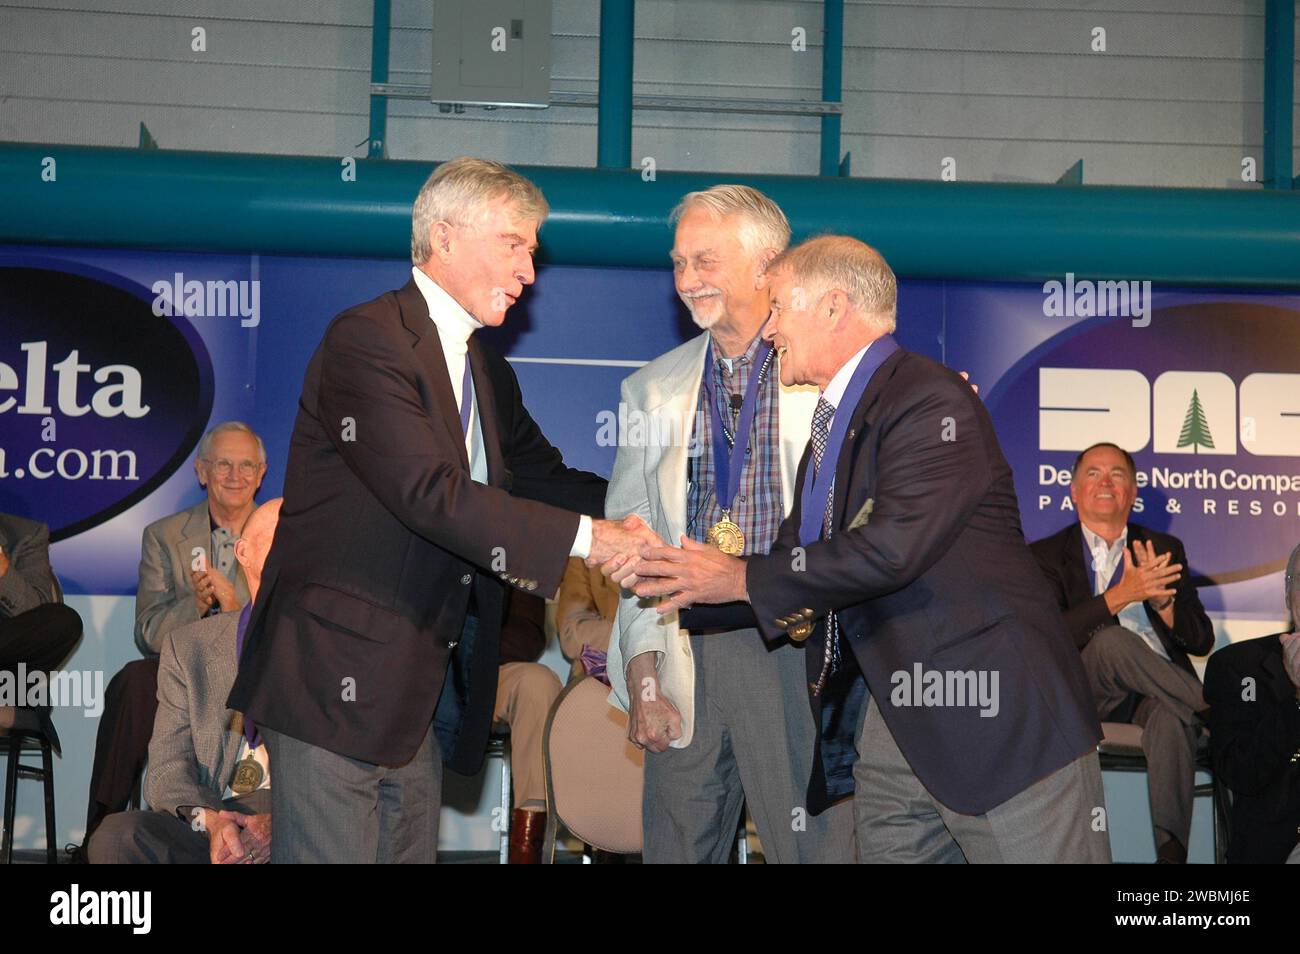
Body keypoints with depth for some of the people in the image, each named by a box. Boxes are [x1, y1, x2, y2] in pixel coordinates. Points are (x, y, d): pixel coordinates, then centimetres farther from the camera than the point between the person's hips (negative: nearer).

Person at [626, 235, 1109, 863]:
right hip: (891, 725, 9)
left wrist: (743, 579, -14)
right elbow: (802, 548, 19)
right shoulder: (833, 420, 16)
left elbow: (892, 547, -23)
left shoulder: (931, 400, -13)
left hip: (997, 715, -8)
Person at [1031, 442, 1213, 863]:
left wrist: (1161, 597, -12)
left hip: (1158, 693, 2)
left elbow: (1202, 641, 9)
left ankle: (1171, 851, -38)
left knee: (1173, 714, -36)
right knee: (1111, 640, -35)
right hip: (1089, 695, -1)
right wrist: (1120, 595, -20)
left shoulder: (1165, 549, 18)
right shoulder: (1045, 555, 9)